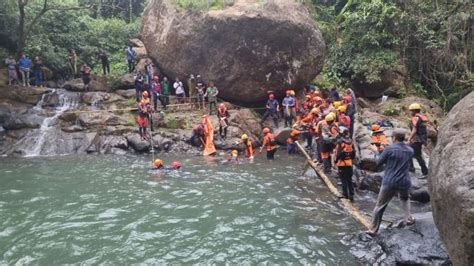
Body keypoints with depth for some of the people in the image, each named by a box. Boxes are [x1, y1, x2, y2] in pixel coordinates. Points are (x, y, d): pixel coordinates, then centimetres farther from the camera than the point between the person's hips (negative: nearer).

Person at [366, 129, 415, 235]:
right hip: (404, 182, 4)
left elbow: (377, 163, -2)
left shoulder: (389, 149, -10)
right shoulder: (410, 150, 6)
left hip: (389, 182, -4)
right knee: (405, 198, 36)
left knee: (380, 206, 6)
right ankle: (408, 218, 23)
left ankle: (373, 230, 9)